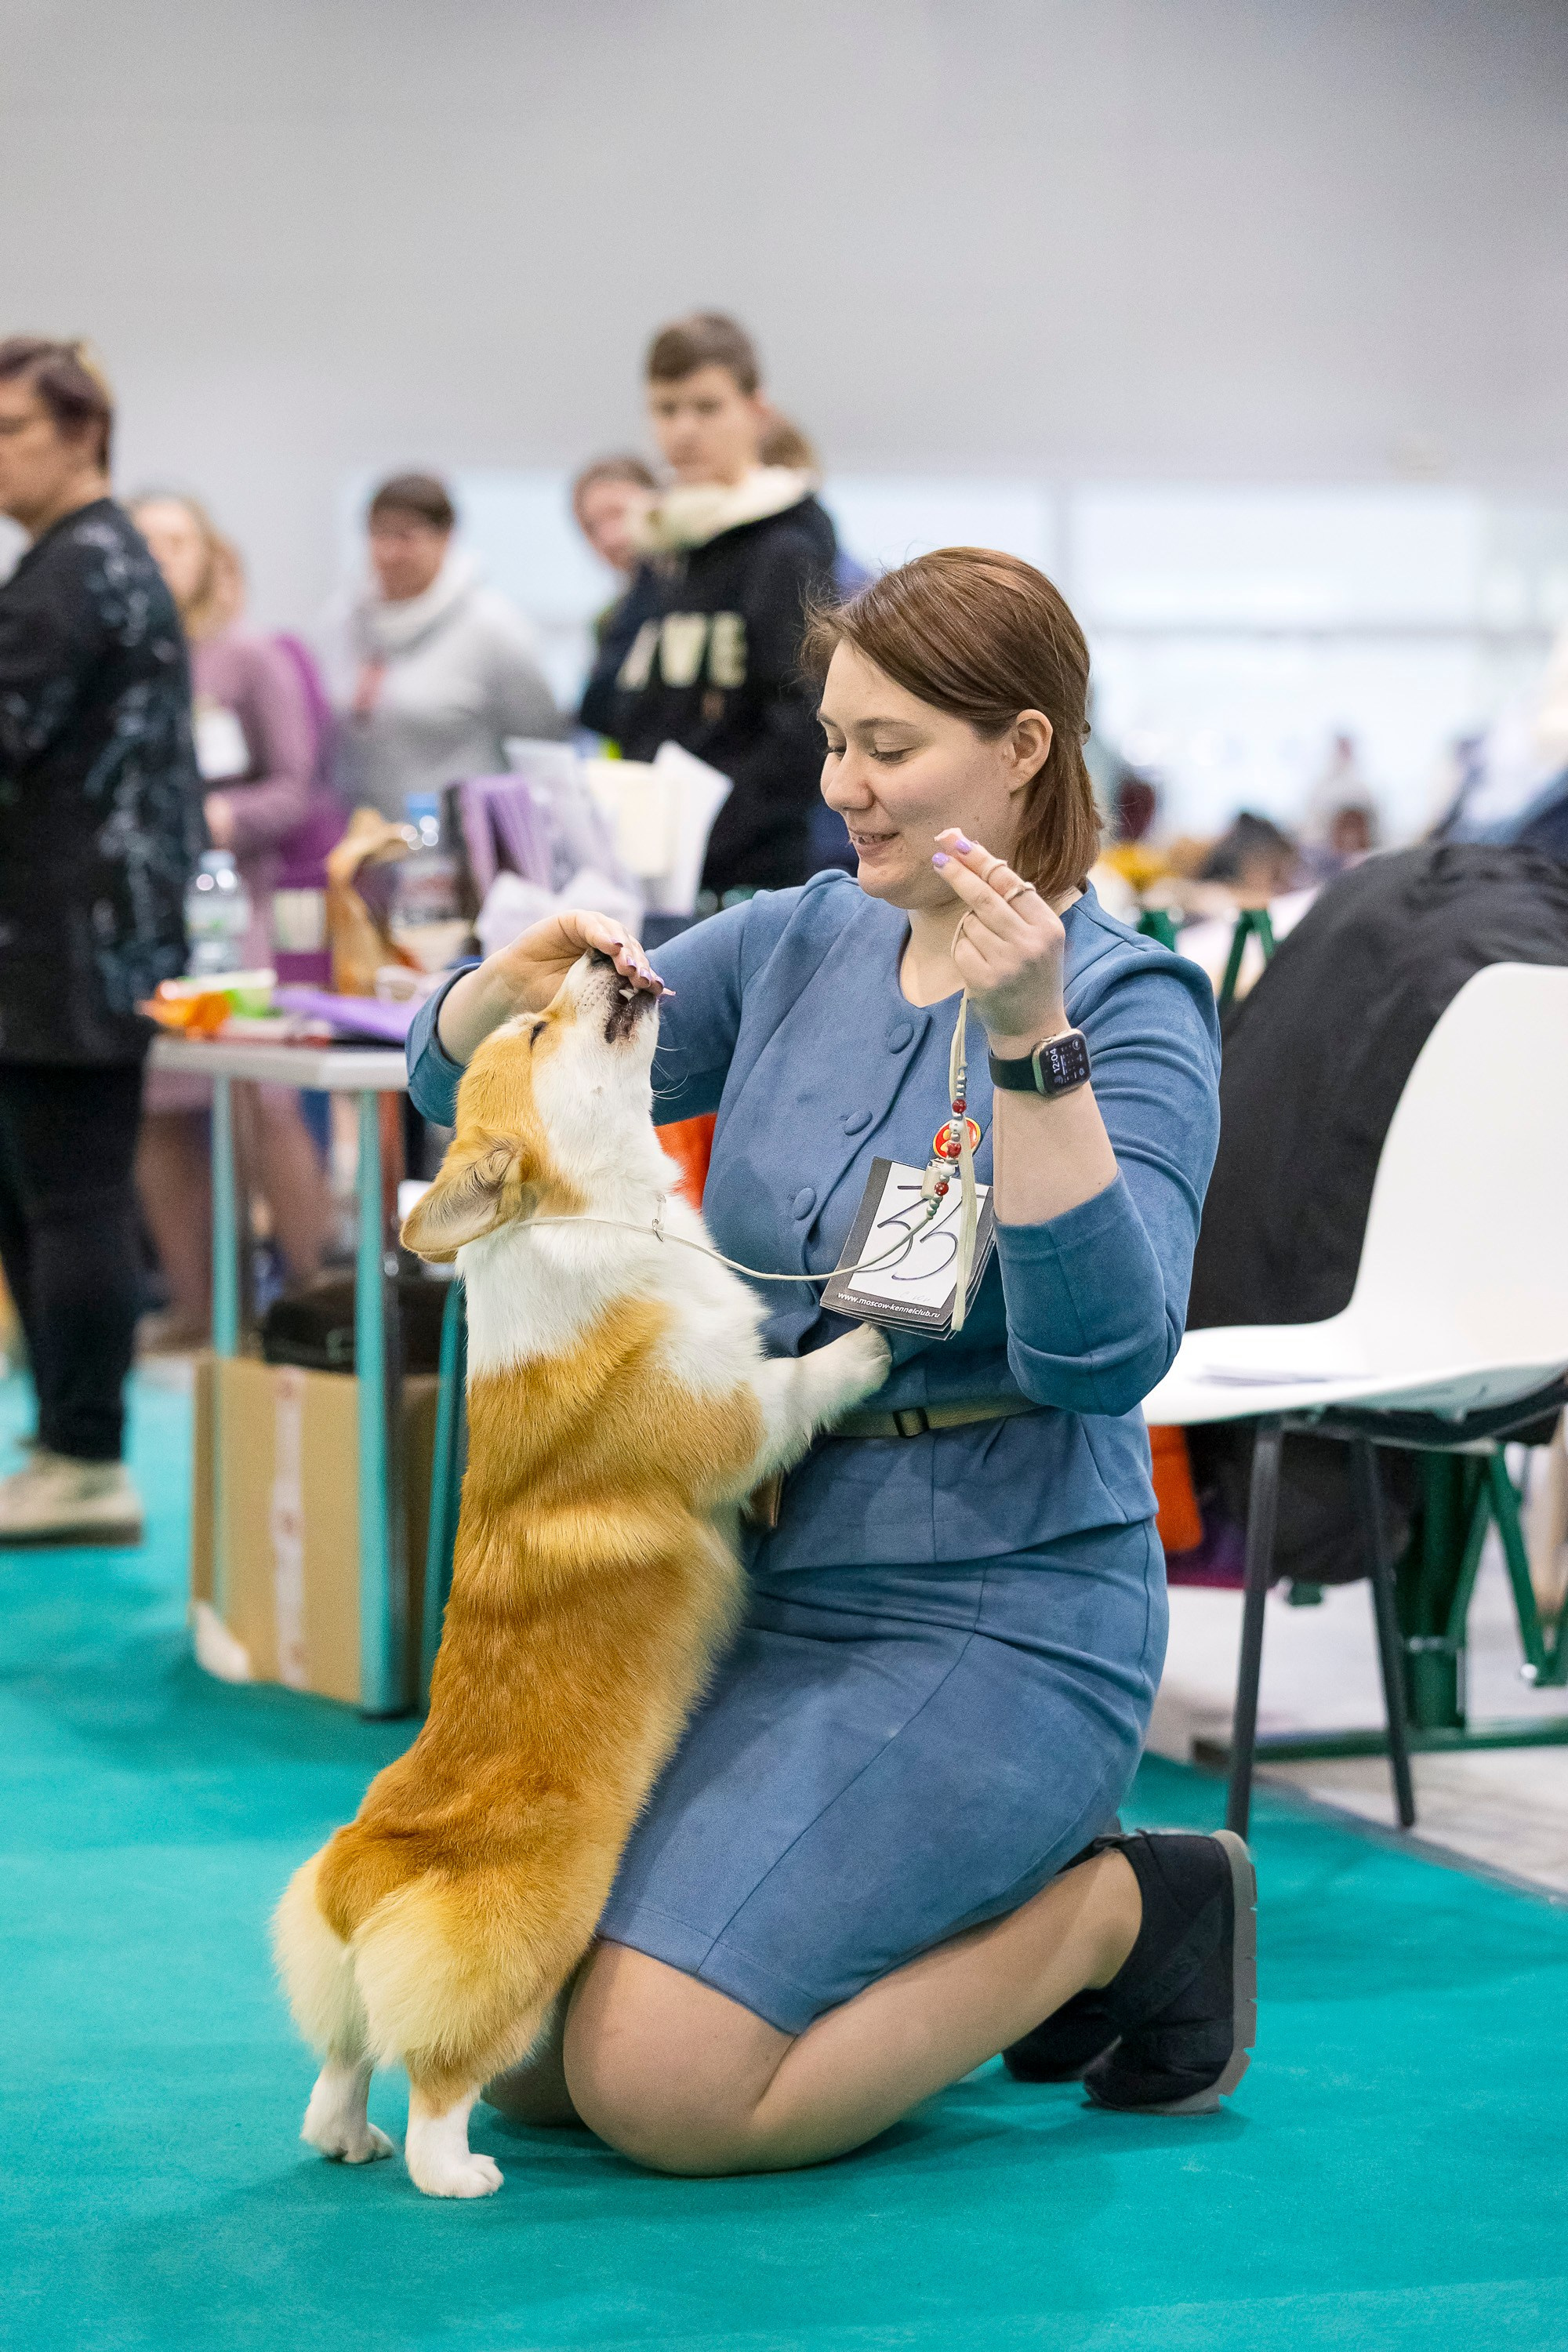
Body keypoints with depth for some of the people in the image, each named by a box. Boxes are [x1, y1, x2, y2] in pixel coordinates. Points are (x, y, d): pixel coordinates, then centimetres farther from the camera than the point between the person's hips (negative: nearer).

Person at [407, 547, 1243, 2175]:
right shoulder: (799, 943, 7)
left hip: (984, 1614, -7)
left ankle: (1122, 1912, 3)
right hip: (747, 1582, 7)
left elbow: (1103, 1354, -25)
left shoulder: (1130, 1010, -10)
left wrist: (1030, 1044, -32)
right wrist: (522, 981, -12)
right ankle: (987, 1911, 15)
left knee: (657, 2087, -20)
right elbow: (455, 1087, 10)